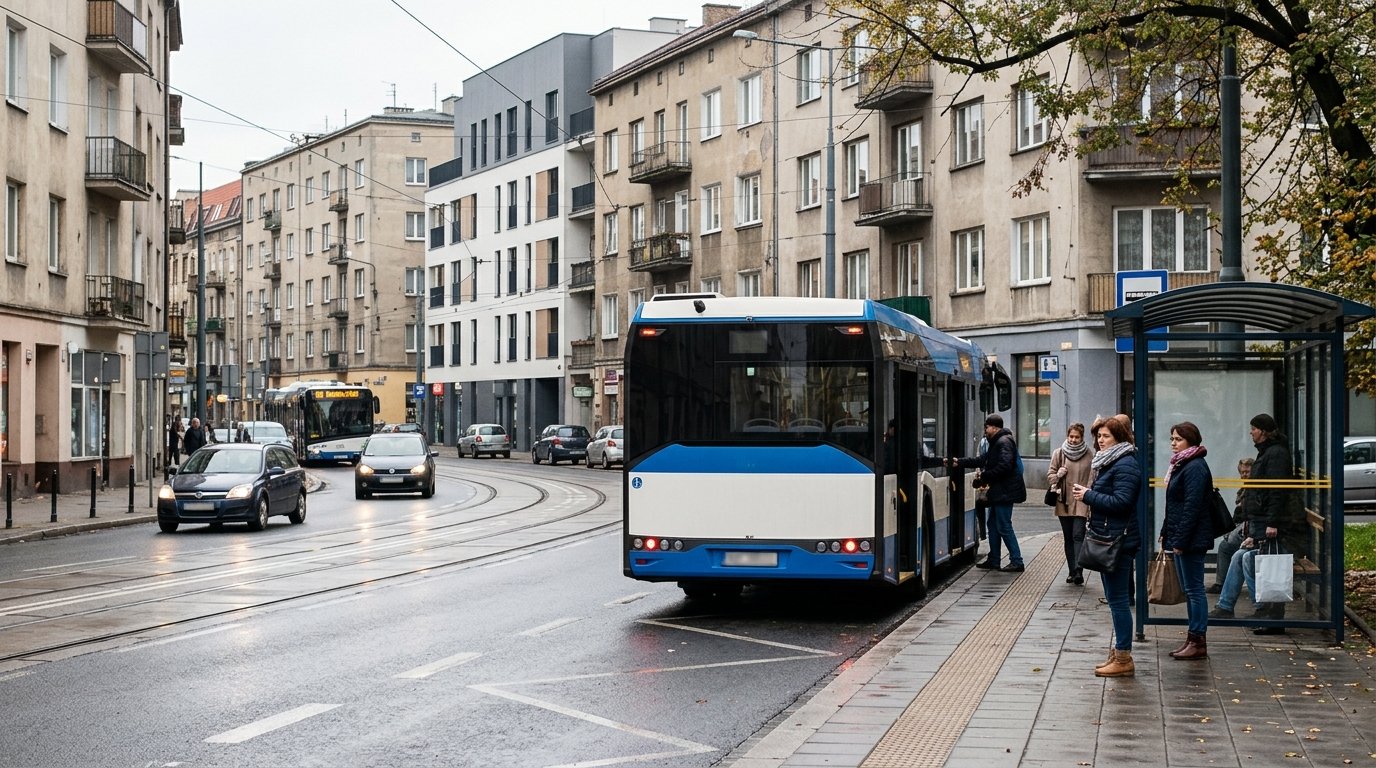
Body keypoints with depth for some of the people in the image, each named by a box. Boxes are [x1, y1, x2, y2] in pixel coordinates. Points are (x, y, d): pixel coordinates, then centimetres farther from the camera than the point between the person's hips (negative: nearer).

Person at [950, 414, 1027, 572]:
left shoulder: (1004, 442, -15)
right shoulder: (996, 443, 17)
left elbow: (1004, 466, -25)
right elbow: (982, 460, 18)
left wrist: (985, 476, -16)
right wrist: (959, 462, 13)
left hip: (1005, 492, -11)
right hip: (998, 492, 11)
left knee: (1004, 527, -8)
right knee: (993, 524, 15)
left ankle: (1016, 562, -4)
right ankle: (993, 560, 22)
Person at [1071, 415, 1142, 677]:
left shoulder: (1125, 465, -15)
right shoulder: (1107, 462, 17)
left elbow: (1121, 501, -23)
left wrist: (1088, 495, -17)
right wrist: (1088, 495, 6)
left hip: (1118, 541, -11)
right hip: (1107, 538, 11)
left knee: (1118, 599, -8)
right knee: (1115, 599, 15)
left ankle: (1124, 659, -4)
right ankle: (1118, 654, 22)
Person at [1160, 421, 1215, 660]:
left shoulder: (1195, 468, -15)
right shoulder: (1180, 465, 16)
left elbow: (1192, 507, -20)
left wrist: (1181, 540, -21)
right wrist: (1166, 533, 16)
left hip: (1192, 539, -10)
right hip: (1181, 538, 10)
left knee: (1194, 589, -5)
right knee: (1189, 589, 13)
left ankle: (1198, 641, -1)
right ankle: (1192, 639, 18)